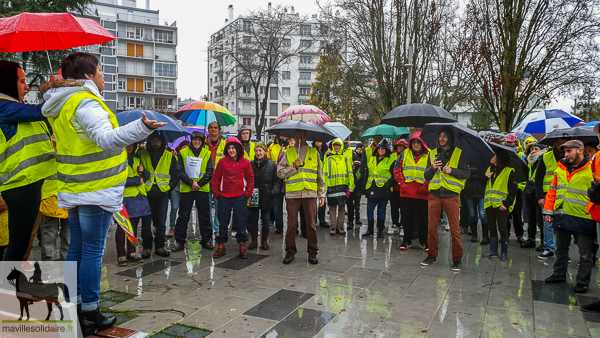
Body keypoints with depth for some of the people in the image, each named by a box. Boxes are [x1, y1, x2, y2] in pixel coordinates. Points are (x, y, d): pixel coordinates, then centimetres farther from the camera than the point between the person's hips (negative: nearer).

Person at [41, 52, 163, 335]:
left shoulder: (61, 105, 15)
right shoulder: (86, 102, -16)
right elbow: (107, 138, -34)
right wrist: (142, 127, -49)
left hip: (74, 188, 9)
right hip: (96, 190, -9)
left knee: (76, 249, 15)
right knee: (93, 252, -2)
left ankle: (73, 309, 25)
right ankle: (89, 315, 8)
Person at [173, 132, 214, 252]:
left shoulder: (207, 154, 5)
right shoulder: (183, 153, 3)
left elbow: (210, 172, 0)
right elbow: (180, 171, -2)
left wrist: (199, 183, -12)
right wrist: (191, 183, -13)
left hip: (202, 189, 1)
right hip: (186, 189, 0)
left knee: (204, 216, 6)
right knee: (183, 216, 5)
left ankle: (206, 241, 18)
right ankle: (180, 241, 15)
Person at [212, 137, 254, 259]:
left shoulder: (245, 162, 1)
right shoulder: (222, 161, 0)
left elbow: (250, 179, 9)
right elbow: (216, 178, 7)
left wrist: (248, 192, 2)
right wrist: (216, 192, 2)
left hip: (240, 197, 0)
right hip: (224, 197, 1)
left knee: (241, 221, 3)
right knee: (223, 222, 8)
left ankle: (242, 245, 15)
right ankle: (221, 245, 19)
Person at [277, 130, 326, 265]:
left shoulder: (314, 152, 11)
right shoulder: (288, 153, 10)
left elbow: (320, 176, 13)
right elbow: (280, 172, 3)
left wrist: (322, 194, 8)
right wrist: (294, 167, -9)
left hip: (310, 193, 0)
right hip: (292, 193, 0)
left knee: (311, 223, 3)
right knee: (291, 223, 4)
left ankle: (312, 252, 15)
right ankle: (290, 251, 16)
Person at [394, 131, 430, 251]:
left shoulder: (429, 155, 0)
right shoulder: (405, 154, 8)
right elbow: (397, 169, 12)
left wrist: (427, 185, -9)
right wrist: (402, 182, 2)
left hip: (423, 193, -2)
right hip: (406, 191, 2)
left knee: (423, 218, 7)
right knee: (407, 217, 8)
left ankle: (424, 241, 21)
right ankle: (407, 240, 20)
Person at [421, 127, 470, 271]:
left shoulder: (458, 153, 5)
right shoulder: (433, 154, 13)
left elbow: (467, 173, 2)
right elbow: (426, 176, 12)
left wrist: (452, 170, -13)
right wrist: (432, 168, -8)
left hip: (451, 196, -3)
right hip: (434, 195, 3)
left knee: (454, 229, -2)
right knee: (432, 228, 6)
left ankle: (457, 259, 9)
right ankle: (432, 255, 19)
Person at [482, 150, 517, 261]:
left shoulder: (509, 171, -1)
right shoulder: (489, 169, 17)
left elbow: (513, 189, -6)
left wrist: (506, 203, -15)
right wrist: (485, 177, -3)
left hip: (501, 205, -6)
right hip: (489, 204, 6)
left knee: (502, 228, -1)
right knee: (492, 227, 9)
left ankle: (504, 253, 7)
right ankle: (493, 251, 15)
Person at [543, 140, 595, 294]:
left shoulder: (592, 169, -8)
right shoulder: (560, 170, 10)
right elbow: (553, 191, 15)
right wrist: (548, 210, 10)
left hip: (582, 218, -5)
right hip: (561, 216, 6)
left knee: (585, 253, 6)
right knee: (561, 249, 18)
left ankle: (582, 282, 19)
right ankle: (559, 274, 33)